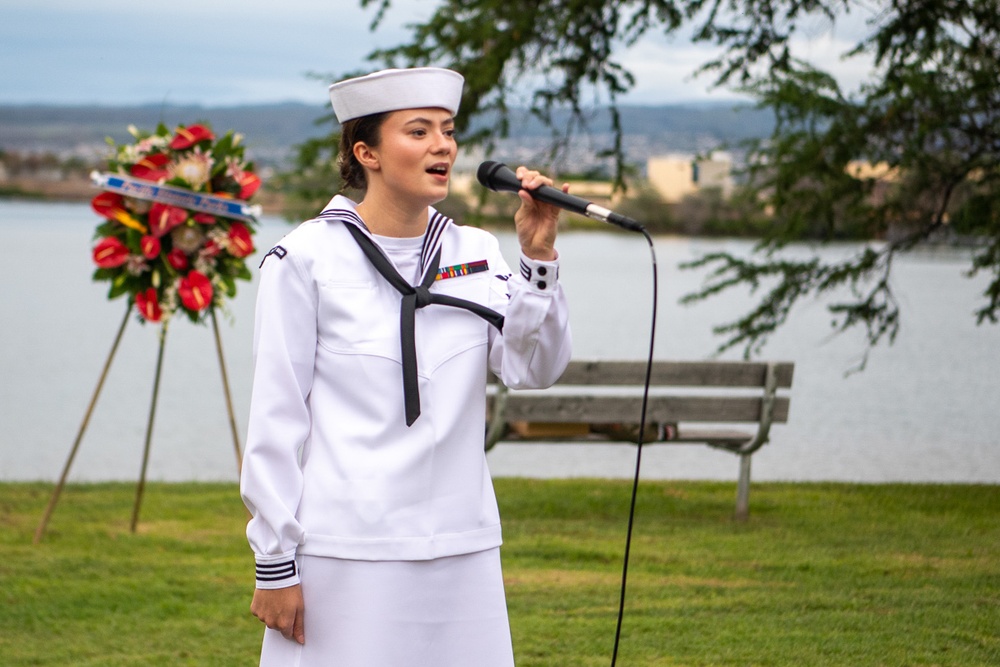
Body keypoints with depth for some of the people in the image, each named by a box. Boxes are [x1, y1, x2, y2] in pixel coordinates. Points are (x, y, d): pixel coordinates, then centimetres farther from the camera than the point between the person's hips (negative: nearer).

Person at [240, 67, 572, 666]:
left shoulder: (477, 255, 9)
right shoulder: (307, 258, -4)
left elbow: (536, 369, -2)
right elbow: (276, 419, -4)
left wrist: (539, 256, -13)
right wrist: (274, 563, -5)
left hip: (460, 550, 4)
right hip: (346, 551, -4)